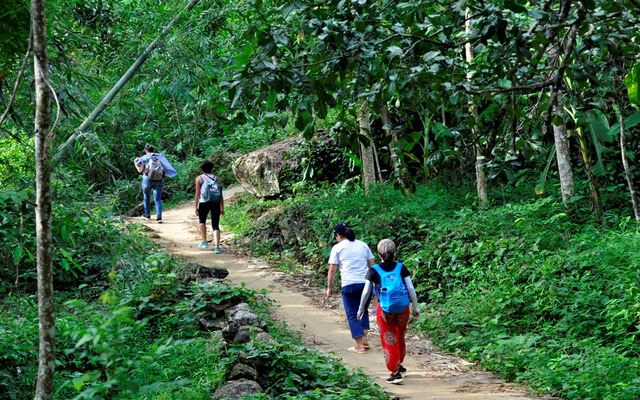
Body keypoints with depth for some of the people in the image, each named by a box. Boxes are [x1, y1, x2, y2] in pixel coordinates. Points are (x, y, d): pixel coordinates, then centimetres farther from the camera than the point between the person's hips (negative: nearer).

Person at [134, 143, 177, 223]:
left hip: (148, 179, -2)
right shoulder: (160, 156, 10)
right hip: (159, 180, 2)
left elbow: (140, 170, 1)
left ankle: (147, 214, 29)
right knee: (157, 199, 1)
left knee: (146, 196, 22)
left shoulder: (144, 158, 2)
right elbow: (166, 168, 8)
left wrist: (136, 163, 17)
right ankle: (159, 216, -15)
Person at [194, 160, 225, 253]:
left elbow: (197, 193, 0)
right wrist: (222, 208, 14)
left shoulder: (199, 178, 9)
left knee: (202, 221, 25)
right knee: (215, 225, 3)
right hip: (216, 203, 2)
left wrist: (196, 207, 2)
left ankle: (204, 241, 23)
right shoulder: (216, 179, 17)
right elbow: (221, 194, 12)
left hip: (204, 202, -2)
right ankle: (217, 246, -12)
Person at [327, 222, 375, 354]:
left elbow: (332, 270, -1)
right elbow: (372, 265, 13)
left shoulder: (337, 248, 0)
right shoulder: (363, 245, 11)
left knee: (352, 315, 4)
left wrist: (329, 287, 7)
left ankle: (359, 346, 1)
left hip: (349, 285, -4)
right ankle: (364, 339, 15)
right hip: (365, 283, 4)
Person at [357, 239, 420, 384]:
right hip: (403, 308, 2)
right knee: (400, 337, 23)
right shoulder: (401, 268, -2)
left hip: (385, 310, -2)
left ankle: (395, 372, 3)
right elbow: (411, 289, -2)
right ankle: (399, 365, 40)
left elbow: (366, 292, -4)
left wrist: (361, 308, 10)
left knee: (389, 340, 8)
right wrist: (416, 307, 7)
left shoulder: (374, 271, -6)